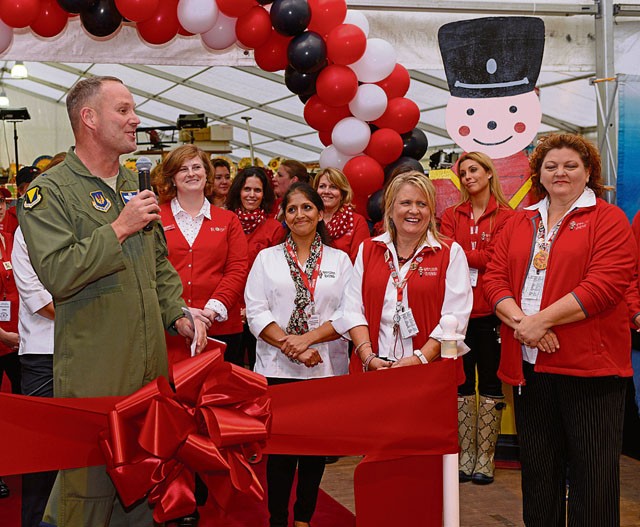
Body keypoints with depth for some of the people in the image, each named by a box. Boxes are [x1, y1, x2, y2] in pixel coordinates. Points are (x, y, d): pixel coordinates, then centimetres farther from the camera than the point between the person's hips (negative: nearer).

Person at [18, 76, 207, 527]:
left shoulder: (134, 187, 14)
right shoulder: (49, 192, -9)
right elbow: (57, 274, -21)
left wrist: (177, 313, 7)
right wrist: (120, 229, -19)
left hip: (150, 364, 7)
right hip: (93, 374, -6)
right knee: (91, 486, 2)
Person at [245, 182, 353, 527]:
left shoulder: (339, 260, 9)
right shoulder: (267, 258, 9)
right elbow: (255, 311, -1)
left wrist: (307, 338, -14)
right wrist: (288, 344, -14)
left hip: (325, 367, 1)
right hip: (277, 368, 0)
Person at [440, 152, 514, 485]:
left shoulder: (505, 216, 0)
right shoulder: (452, 216, 10)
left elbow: (495, 258, -11)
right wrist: (477, 258, -16)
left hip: (489, 311, -3)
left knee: (490, 384, 4)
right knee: (462, 383, 8)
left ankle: (485, 458, 12)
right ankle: (465, 456, 17)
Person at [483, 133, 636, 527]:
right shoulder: (520, 222, 14)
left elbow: (605, 284, -14)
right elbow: (495, 277, 6)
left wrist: (541, 320, -17)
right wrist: (520, 321, -13)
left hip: (588, 362, -4)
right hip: (529, 363, 5)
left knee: (593, 470, 2)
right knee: (538, 465, 13)